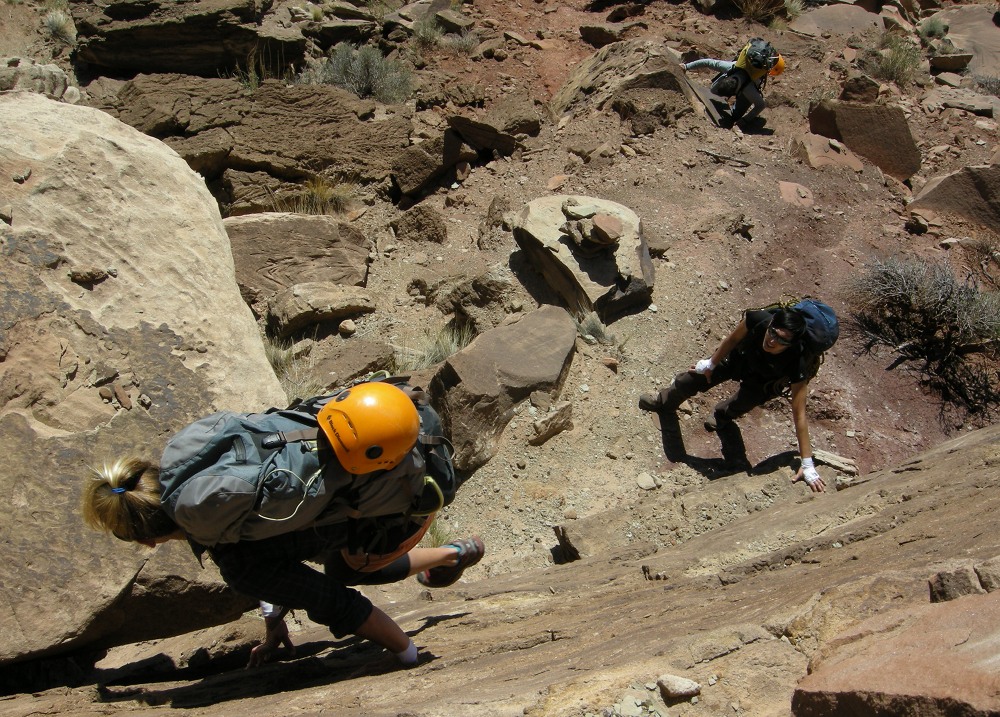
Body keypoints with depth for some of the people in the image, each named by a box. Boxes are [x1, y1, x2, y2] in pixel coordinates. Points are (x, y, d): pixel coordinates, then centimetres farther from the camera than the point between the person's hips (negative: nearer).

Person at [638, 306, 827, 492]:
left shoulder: (797, 366, -43)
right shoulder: (757, 319, -41)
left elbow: (799, 415, -38)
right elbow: (733, 338, -18)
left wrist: (807, 465, -37)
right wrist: (711, 363, -2)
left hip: (765, 381, -2)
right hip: (740, 356, 2)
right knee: (693, 379, 11)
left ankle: (723, 414, 37)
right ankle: (664, 403, 48)